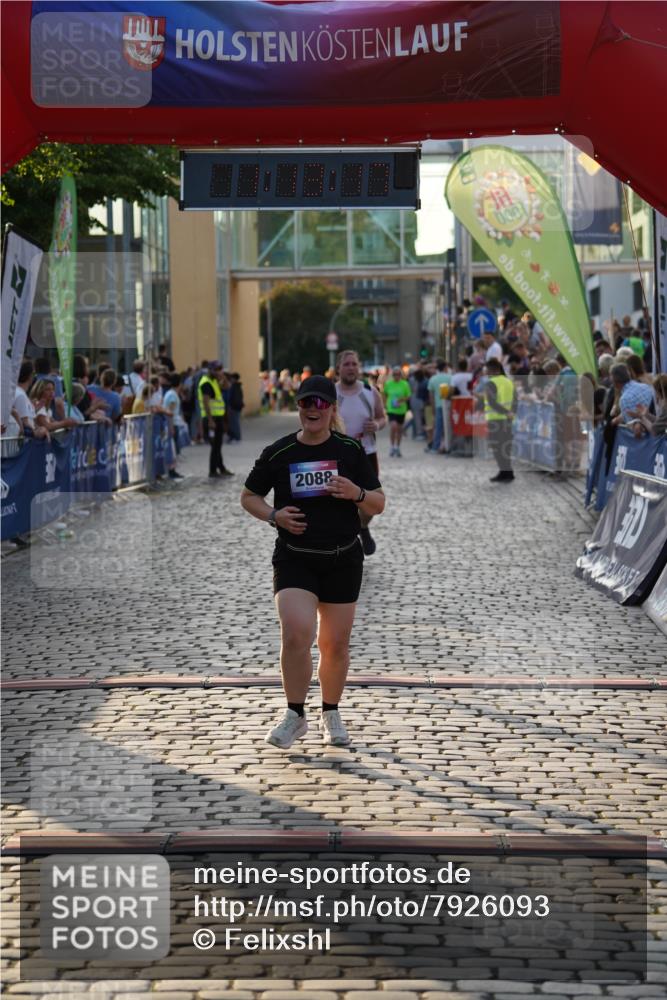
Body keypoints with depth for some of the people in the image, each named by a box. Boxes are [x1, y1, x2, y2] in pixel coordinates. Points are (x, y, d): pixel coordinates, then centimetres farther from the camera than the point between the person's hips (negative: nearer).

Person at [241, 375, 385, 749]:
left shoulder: (351, 450, 1)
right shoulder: (278, 453, -1)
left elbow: (379, 504, 5)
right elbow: (249, 496, 11)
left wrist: (357, 493, -17)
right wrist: (274, 515, -9)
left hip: (343, 560, 1)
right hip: (294, 559, -1)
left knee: (335, 644, 8)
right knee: (296, 635, -18)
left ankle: (331, 715, 30)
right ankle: (295, 715, 2)